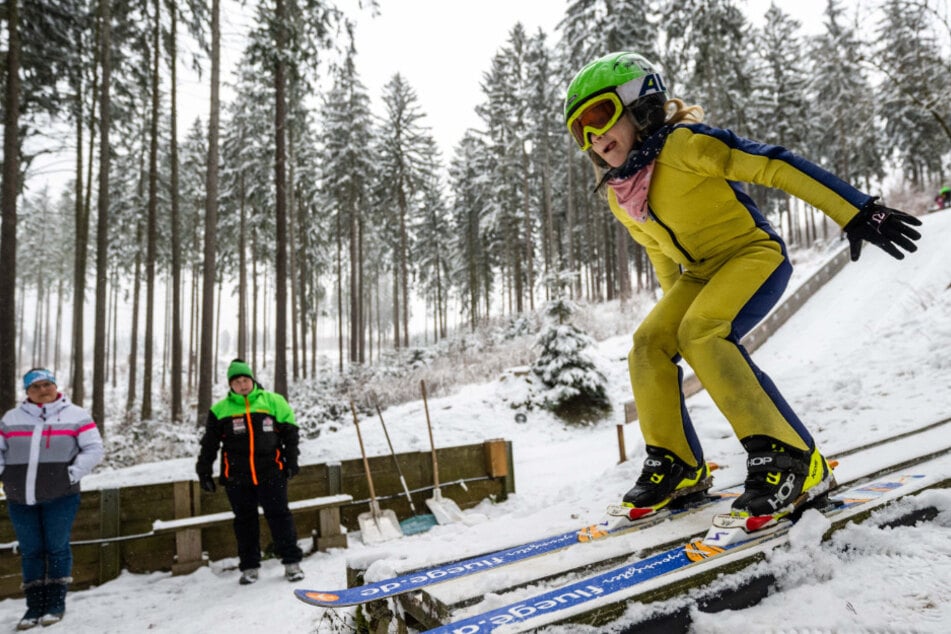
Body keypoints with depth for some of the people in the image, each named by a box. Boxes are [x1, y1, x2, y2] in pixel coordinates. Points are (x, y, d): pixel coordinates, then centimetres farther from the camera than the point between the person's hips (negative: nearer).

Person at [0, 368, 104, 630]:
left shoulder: (76, 415, 0)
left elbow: (94, 449, -3)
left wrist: (73, 474, -11)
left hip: (60, 497, -3)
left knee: (56, 548, 3)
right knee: (30, 551, 11)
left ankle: (56, 603, 16)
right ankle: (35, 606, 22)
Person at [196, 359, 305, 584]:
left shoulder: (273, 401, 2)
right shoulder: (220, 410, 5)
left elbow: (290, 433, 6)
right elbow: (209, 445, 10)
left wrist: (291, 462, 2)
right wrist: (204, 472, 7)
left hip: (270, 473, -1)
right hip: (237, 477, 2)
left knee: (279, 516, 0)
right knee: (245, 521, 10)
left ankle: (292, 562, 10)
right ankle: (249, 566, 23)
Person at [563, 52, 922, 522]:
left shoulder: (683, 142, -19)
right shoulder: (618, 195, 4)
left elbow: (772, 165, -21)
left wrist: (856, 213, -22)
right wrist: (676, 304, 23)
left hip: (756, 253, -7)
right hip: (700, 273, 7)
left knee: (701, 333, -30)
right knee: (648, 343, -11)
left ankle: (790, 458, -23)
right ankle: (677, 465, 0)